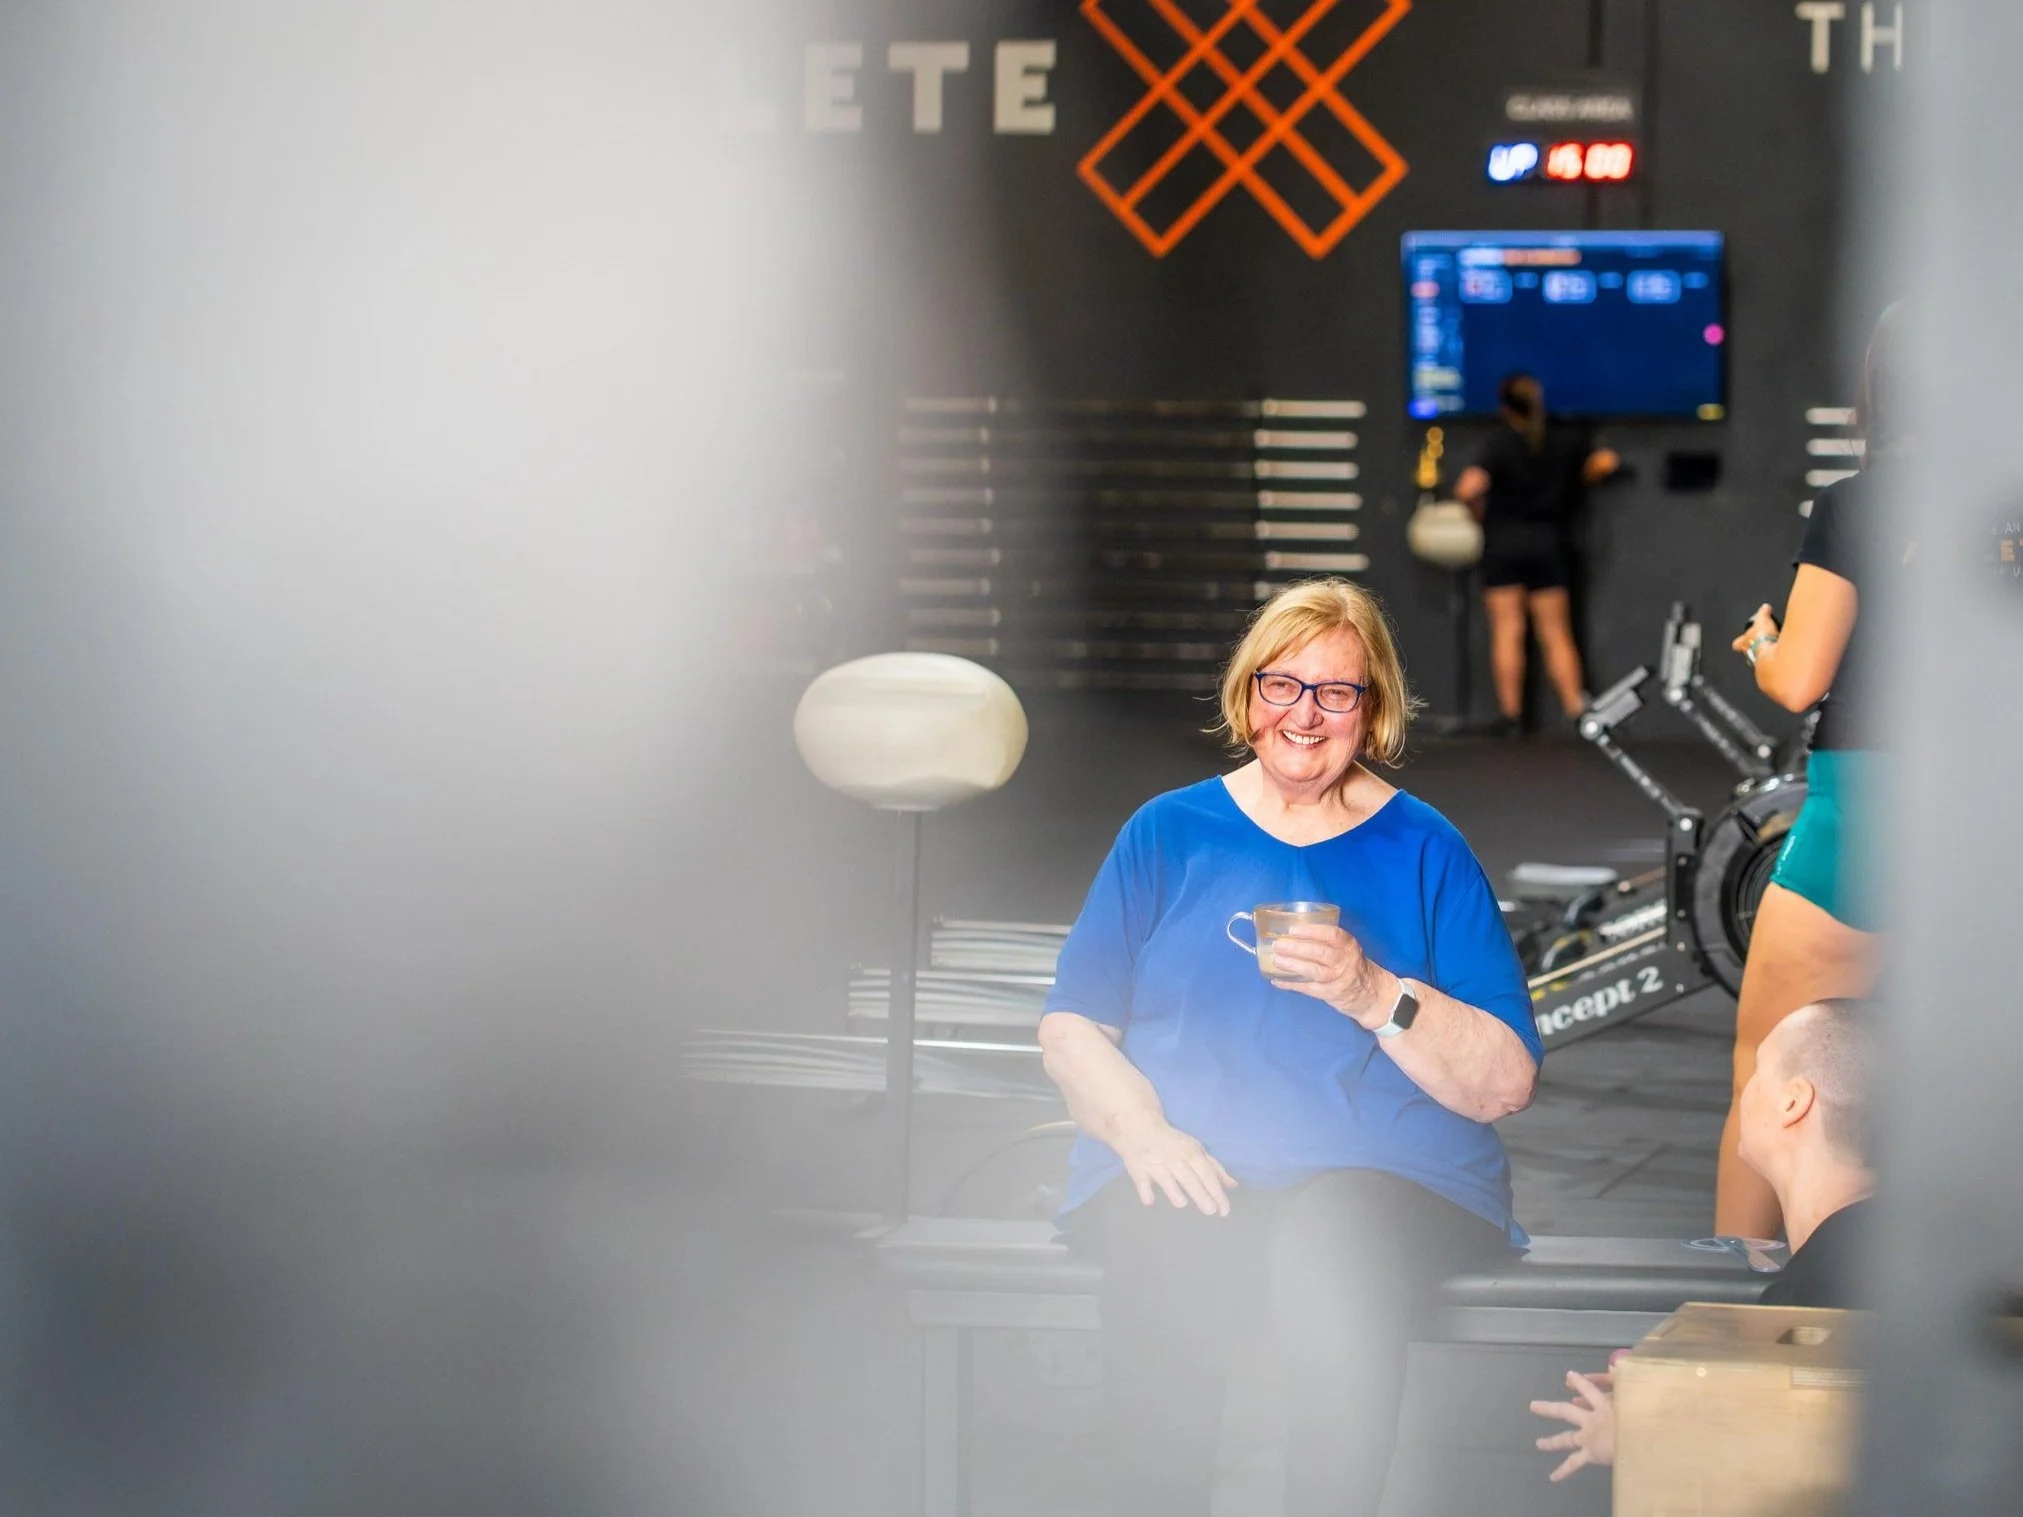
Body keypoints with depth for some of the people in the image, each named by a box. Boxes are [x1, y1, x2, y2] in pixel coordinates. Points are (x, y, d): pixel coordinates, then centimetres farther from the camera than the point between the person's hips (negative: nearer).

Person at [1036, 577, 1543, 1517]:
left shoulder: (1424, 852, 11)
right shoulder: (1169, 832, 17)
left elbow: (1507, 1083, 4)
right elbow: (1070, 1028, 11)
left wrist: (1375, 997, -13)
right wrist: (1139, 1126, -9)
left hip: (1383, 1170, -1)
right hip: (1180, 1167, 1)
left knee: (1331, 1255, -36)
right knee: (1168, 1257, -35)